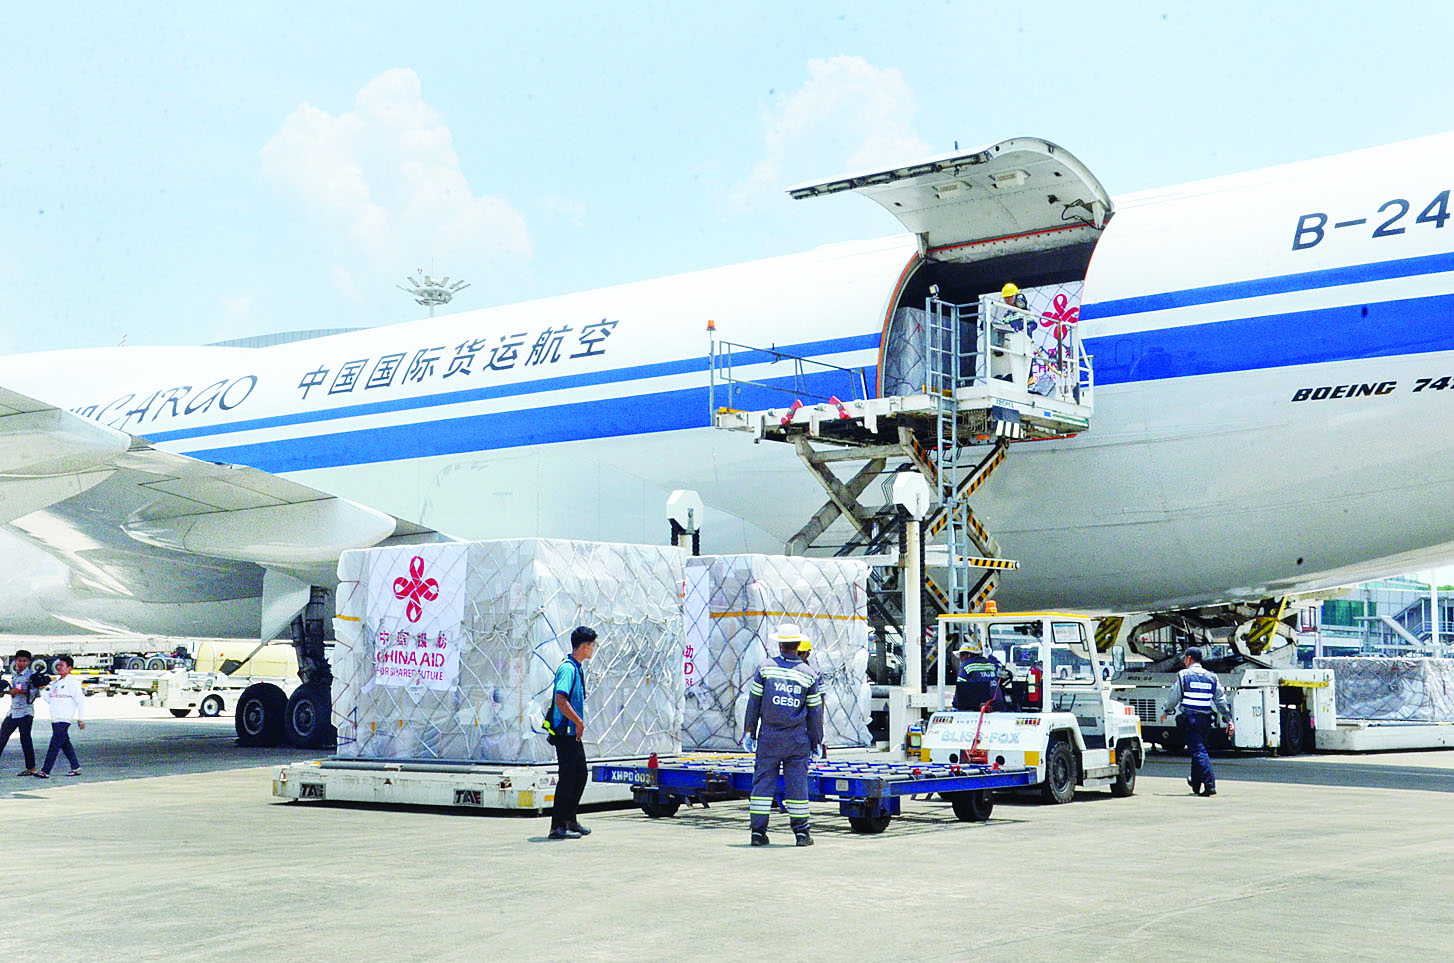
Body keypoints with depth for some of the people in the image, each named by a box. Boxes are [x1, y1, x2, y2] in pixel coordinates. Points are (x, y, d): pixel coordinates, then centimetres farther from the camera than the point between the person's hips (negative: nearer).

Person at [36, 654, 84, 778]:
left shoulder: (72, 682, -8)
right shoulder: (55, 682, 17)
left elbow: (80, 700, -9)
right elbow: (49, 700, 19)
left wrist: (81, 719, -12)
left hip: (65, 719, -9)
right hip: (55, 719, 9)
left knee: (54, 745, -13)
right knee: (65, 744, 12)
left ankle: (45, 771, -17)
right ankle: (76, 768, 21)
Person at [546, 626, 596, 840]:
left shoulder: (578, 668, 16)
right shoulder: (568, 668, -17)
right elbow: (561, 700, -27)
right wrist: (579, 722, -20)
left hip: (574, 733, 10)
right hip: (565, 732, -10)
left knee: (581, 774, 15)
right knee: (567, 778, -6)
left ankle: (570, 820, 25)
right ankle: (557, 826, -1)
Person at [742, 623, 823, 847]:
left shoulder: (765, 668, -1)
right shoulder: (809, 674, 0)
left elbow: (754, 702, 1)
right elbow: (815, 711, 3)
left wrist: (750, 731, 9)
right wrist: (816, 740, 11)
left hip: (769, 736, 0)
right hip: (797, 738, 0)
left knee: (763, 780, 4)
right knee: (797, 782, 6)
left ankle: (758, 831, 2)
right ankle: (801, 832, 8)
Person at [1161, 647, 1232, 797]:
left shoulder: (1183, 675, -2)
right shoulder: (1212, 677, 12)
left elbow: (1174, 697, -1)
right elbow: (1221, 700, 10)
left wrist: (1166, 712, 16)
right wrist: (1228, 720, 12)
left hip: (1189, 718, -5)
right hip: (1206, 719, 5)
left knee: (1198, 751, -9)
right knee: (1198, 749, 20)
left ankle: (1210, 785, -21)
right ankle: (1196, 783, 33)